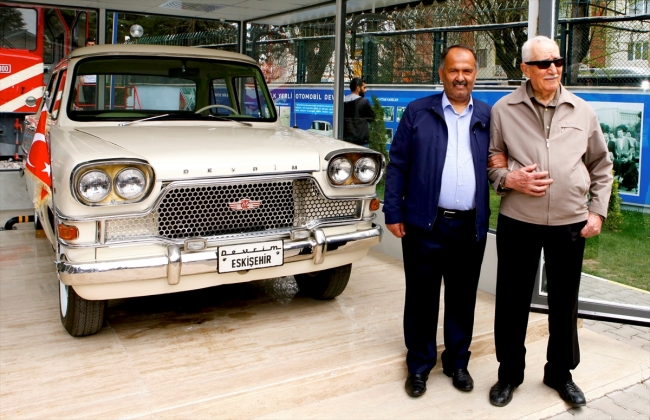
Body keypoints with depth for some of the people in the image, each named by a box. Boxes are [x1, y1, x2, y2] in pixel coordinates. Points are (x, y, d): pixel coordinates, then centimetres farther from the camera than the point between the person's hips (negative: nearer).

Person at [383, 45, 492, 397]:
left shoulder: (488, 117, 8)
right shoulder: (418, 112, 1)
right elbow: (397, 165, -1)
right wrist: (393, 213, -5)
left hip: (471, 225, 2)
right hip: (425, 224, -2)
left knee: (462, 299, 13)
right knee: (421, 298, 8)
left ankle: (457, 362, 30)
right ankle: (419, 365, 24)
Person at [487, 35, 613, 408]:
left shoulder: (583, 111, 5)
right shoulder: (504, 110, -1)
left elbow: (601, 165, 14)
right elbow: (488, 162, 5)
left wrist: (598, 210, 7)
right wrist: (508, 179, -14)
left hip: (571, 224, 2)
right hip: (518, 222, -1)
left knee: (565, 303, 13)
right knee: (512, 301, 8)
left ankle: (561, 373, 33)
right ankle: (510, 373, 27)